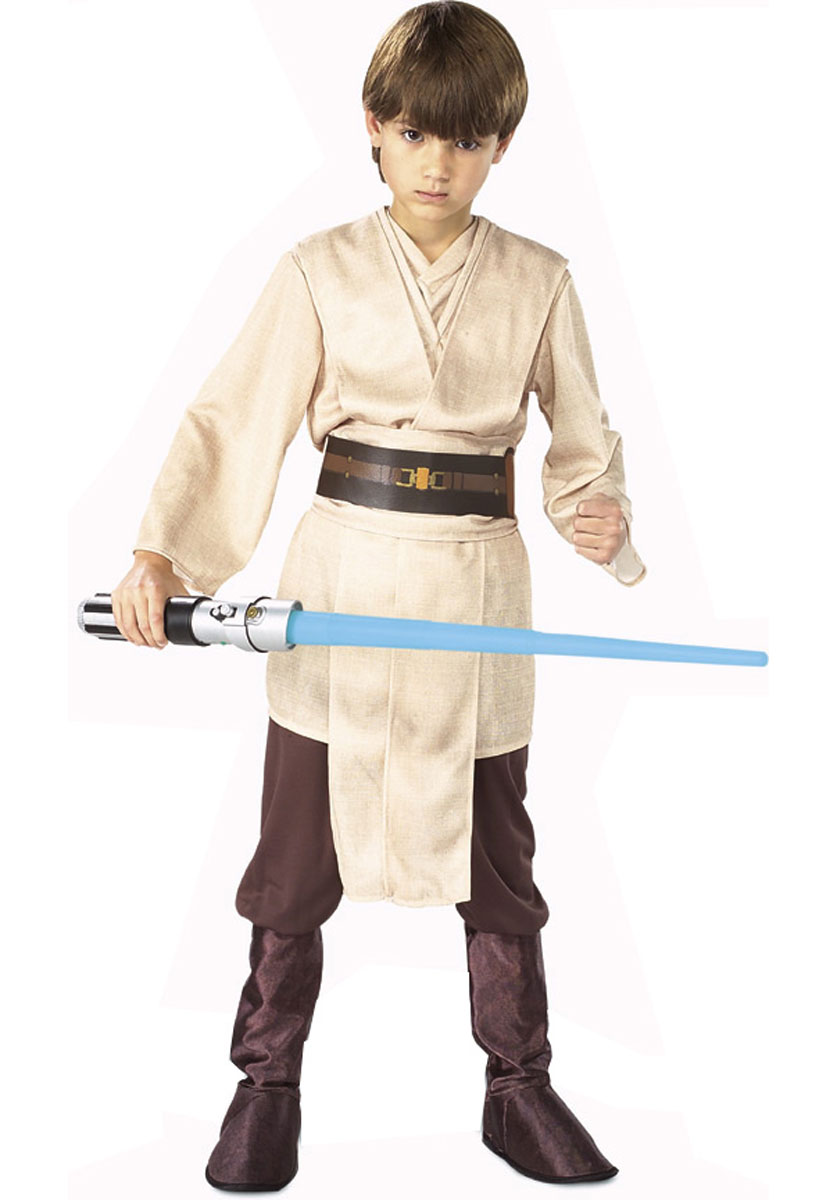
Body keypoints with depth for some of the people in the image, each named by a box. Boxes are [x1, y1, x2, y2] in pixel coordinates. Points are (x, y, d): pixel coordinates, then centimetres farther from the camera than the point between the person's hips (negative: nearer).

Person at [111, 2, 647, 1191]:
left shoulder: (539, 281, 4)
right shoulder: (320, 273, 0)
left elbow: (582, 436, 10)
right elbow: (233, 421, -3)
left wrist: (600, 514, -11)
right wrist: (163, 555, -14)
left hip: (479, 592, 1)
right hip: (342, 584, -1)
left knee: (497, 859, 12)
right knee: (296, 858, 8)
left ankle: (519, 1087, 29)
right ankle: (267, 1084, 26)